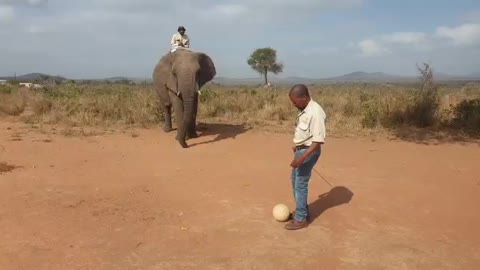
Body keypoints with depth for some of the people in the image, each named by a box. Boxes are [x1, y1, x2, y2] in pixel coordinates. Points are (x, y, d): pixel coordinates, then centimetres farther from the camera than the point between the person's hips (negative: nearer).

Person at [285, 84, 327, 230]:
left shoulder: (315, 112, -25)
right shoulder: (305, 110, 4)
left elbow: (319, 140, -27)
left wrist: (303, 157, -31)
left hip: (309, 152, -10)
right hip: (301, 149, 10)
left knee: (301, 184, -2)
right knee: (295, 180, 19)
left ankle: (301, 219, 11)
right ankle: (301, 211, 34)